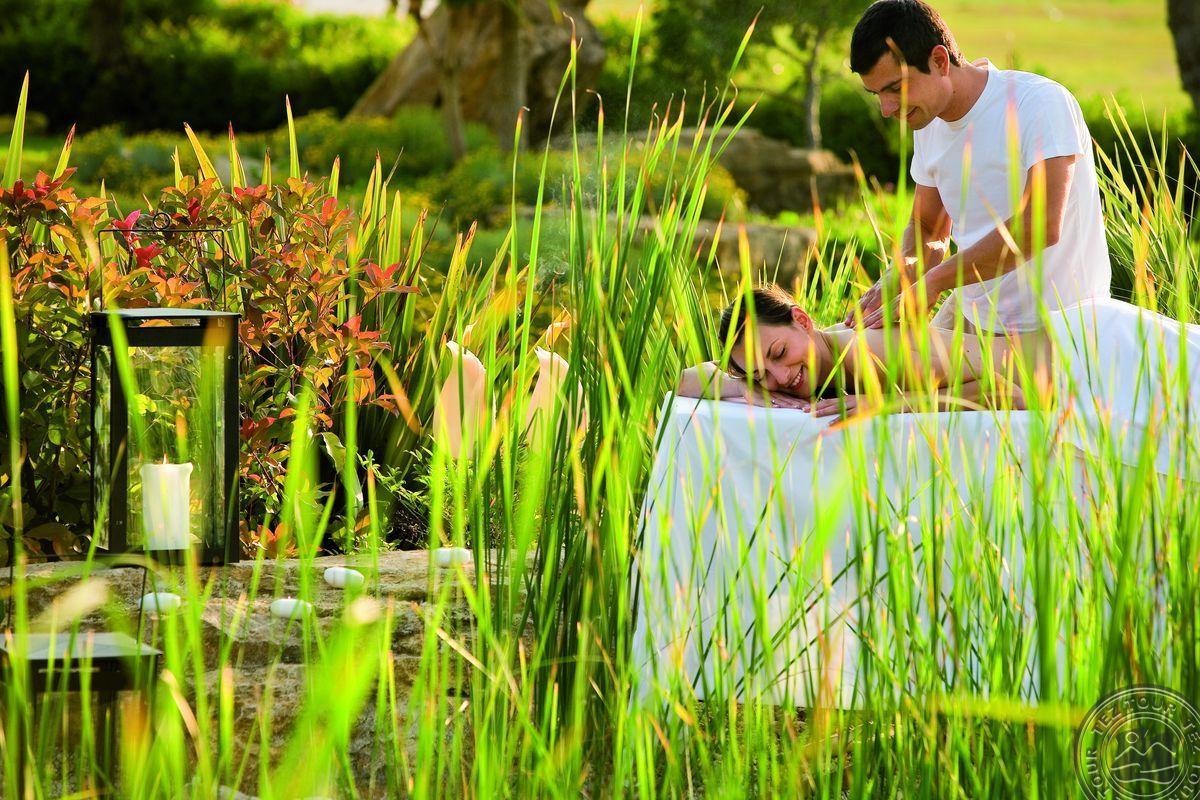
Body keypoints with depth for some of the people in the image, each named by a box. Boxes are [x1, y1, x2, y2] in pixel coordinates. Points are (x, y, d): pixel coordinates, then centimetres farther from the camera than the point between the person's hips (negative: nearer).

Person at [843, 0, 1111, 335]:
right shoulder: (928, 123, 5)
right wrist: (903, 267, -10)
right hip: (971, 314, 7)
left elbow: (1041, 226, -31)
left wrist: (934, 280, -30)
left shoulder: (1041, 102, -20)